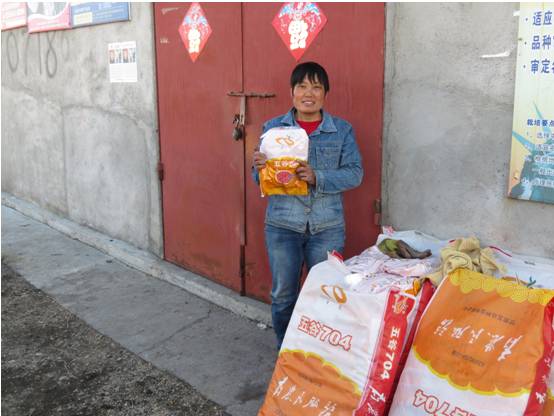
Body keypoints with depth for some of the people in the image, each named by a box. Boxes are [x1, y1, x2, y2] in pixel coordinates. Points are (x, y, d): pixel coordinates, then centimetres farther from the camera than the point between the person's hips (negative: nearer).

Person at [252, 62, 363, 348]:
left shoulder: (342, 131, 3)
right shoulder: (272, 128, 5)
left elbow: (355, 173, -6)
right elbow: (260, 179, 5)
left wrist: (317, 177, -21)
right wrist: (259, 168, -20)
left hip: (327, 227, 0)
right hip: (282, 225, 1)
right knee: (283, 295, 10)